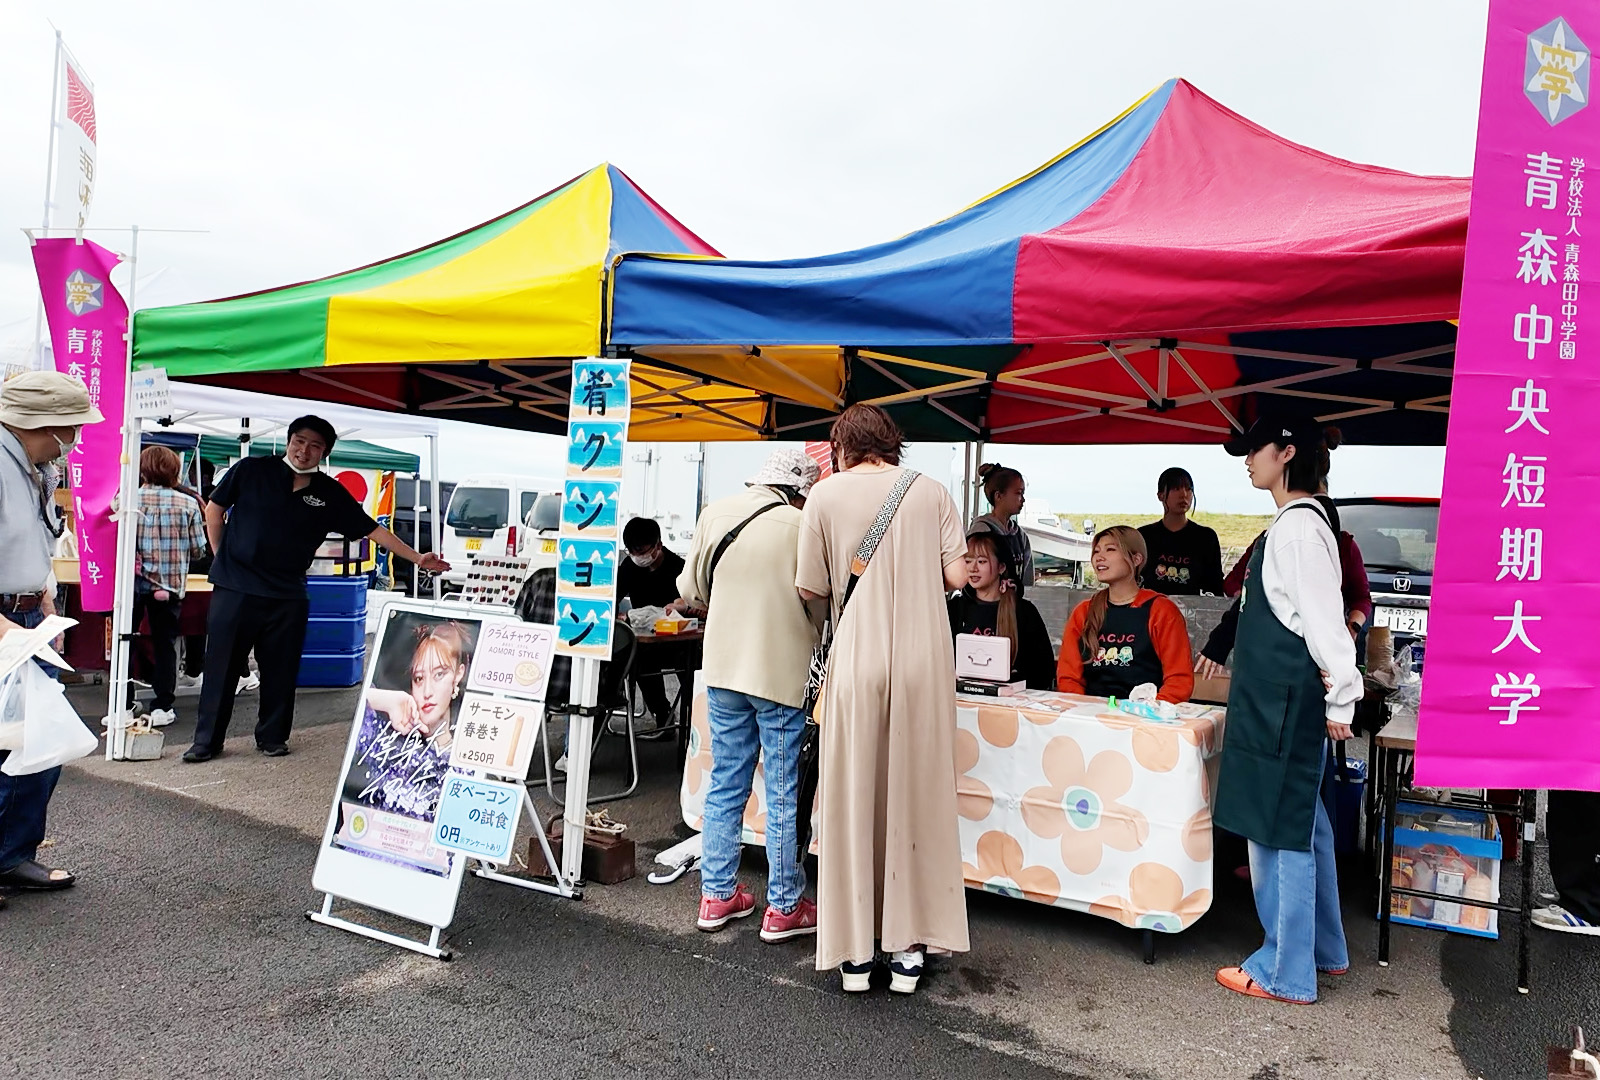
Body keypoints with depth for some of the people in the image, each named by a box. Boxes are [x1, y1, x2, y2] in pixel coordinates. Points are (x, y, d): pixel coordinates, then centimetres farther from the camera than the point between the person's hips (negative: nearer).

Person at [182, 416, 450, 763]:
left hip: (288, 597, 2)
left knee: (280, 671, 7)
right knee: (221, 667, 4)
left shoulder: (330, 493, 4)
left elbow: (374, 530, 4)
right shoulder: (251, 471, -1)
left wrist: (417, 558, -1)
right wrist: (222, 556, 9)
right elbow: (214, 509, 10)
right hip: (234, 588, -2)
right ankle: (207, 740, 15)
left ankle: (272, 737, 23)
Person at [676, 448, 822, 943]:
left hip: (722, 668, 5)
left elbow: (690, 590, 11)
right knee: (783, 793, 6)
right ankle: (783, 908, 17)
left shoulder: (714, 514, 2)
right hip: (780, 673, -5)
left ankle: (717, 896, 25)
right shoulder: (799, 526, -13)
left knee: (725, 785, 16)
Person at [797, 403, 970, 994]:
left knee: (854, 799, 7)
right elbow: (955, 576, 1)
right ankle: (908, 947, 17)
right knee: (916, 798, 9)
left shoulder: (827, 495, 0)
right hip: (924, 663, 2)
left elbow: (811, 588, 1)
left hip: (857, 664, -1)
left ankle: (854, 950, 15)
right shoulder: (932, 492, 6)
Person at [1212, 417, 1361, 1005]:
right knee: (1300, 821, 19)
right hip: (1280, 697, 11)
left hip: (1287, 701, -11)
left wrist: (1340, 698, -17)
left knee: (1279, 829, -2)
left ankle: (1285, 972, 10)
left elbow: (1323, 617, -19)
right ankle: (1323, 947, 33)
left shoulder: (1298, 526, -16)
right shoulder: (1296, 522, 15)